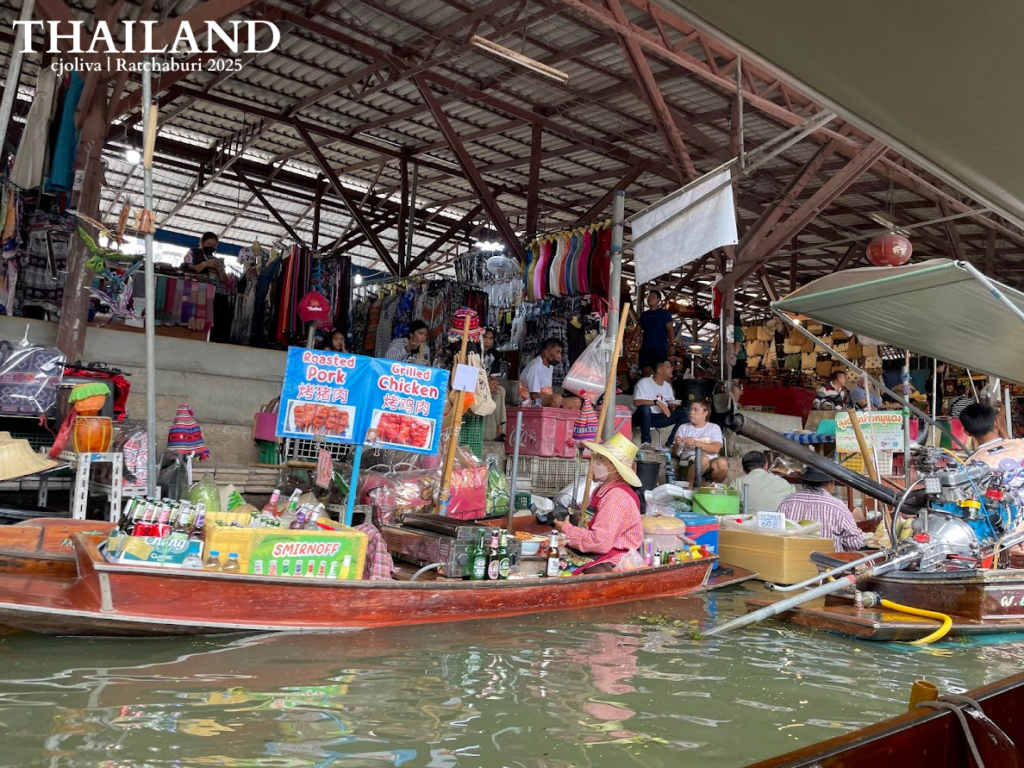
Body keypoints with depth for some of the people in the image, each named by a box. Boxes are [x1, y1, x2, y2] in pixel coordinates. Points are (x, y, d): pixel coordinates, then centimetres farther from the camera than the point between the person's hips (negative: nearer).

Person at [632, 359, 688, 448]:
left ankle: (670, 444, -17)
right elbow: (637, 402, -24)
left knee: (683, 413, -10)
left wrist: (672, 406, -11)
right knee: (645, 406, -39)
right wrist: (657, 402, -29)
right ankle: (645, 442, -34)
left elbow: (671, 403, 14)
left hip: (659, 418, 6)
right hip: (642, 417, -6)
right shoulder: (644, 382, -11)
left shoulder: (667, 385, 11)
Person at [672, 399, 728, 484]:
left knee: (722, 463, -32)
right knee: (703, 459, -35)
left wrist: (696, 443, -17)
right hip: (689, 461, -1)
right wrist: (678, 445, -16)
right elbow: (677, 453, 8)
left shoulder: (714, 428, 12)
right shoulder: (683, 428, 13)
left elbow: (715, 449, -5)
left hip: (711, 461, 2)